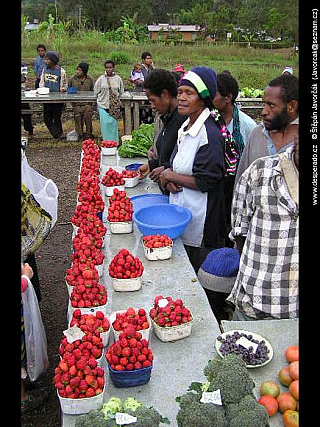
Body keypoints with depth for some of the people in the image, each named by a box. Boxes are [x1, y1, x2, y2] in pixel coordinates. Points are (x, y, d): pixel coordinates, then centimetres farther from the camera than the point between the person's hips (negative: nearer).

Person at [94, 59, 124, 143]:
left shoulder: (118, 79, 3)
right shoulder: (101, 79, 1)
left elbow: (121, 91, 13)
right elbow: (96, 91, 9)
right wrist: (102, 98, 5)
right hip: (103, 105, 0)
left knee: (113, 123, -1)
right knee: (105, 123, -3)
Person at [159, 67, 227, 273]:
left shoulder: (209, 134, -20)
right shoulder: (186, 127, 9)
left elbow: (207, 181, -22)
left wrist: (171, 176, -12)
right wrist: (170, 179, -3)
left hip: (200, 220, -9)